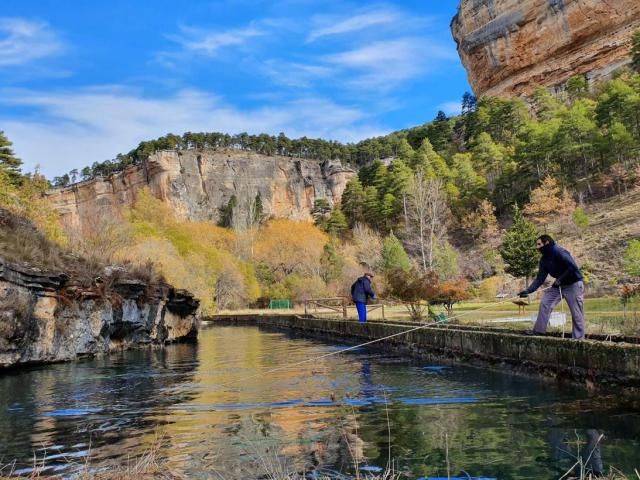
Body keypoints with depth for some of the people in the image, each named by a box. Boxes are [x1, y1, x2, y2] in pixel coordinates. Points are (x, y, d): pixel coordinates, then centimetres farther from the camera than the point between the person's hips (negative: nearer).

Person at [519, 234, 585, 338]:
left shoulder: (559, 252, -21)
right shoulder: (544, 260, 3)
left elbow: (573, 267, -28)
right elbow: (540, 279, 2)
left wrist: (560, 279, -23)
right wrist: (528, 291, -10)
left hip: (574, 284, -8)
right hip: (559, 284, 8)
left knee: (577, 314, -3)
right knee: (545, 303, -2)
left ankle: (578, 339, 3)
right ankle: (539, 330, 2)